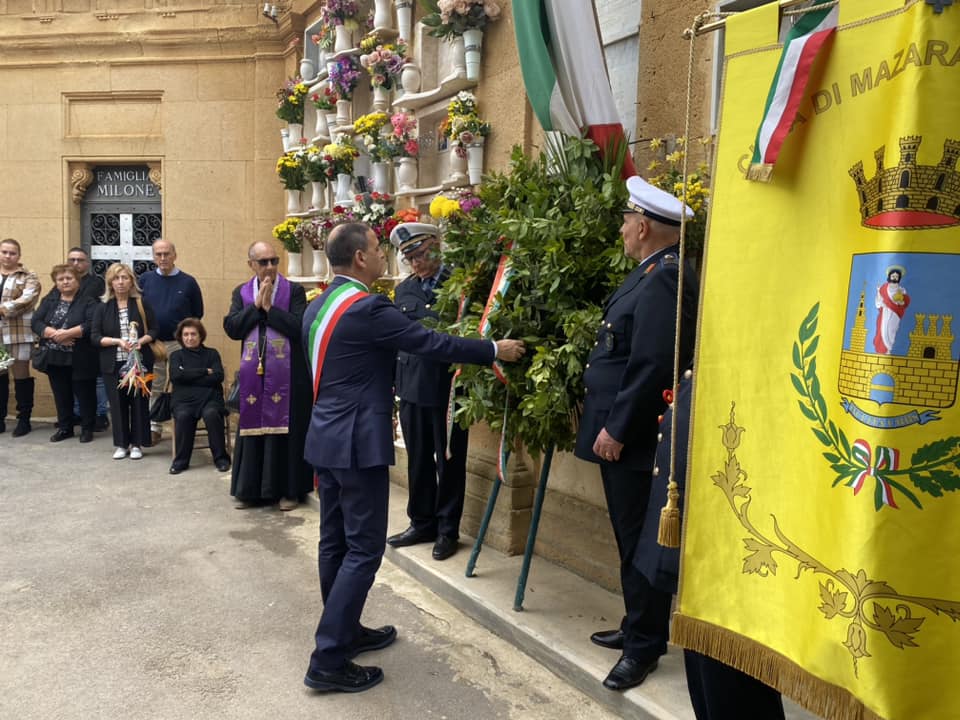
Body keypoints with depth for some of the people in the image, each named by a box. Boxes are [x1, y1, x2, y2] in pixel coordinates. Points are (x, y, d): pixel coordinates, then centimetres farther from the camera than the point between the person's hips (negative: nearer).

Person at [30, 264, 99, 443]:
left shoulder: (88, 301, -4)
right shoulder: (49, 300, 9)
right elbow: (36, 322, -3)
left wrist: (68, 333, -24)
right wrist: (55, 334, -18)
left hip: (80, 360, -4)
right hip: (55, 359, 5)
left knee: (84, 394, 4)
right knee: (61, 395, 14)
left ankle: (87, 428, 17)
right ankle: (65, 428, 26)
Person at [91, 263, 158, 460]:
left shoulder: (142, 304, 3)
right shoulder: (102, 308, 4)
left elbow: (153, 331, 4)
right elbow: (95, 337, 0)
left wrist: (141, 341, -16)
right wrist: (118, 341, -15)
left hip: (140, 362, -1)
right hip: (113, 364, 1)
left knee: (139, 402, 1)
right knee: (118, 404, 5)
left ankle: (137, 444, 12)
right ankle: (121, 444, 17)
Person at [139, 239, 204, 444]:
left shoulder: (188, 282, -1)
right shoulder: (145, 280, 4)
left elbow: (197, 313, 6)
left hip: (179, 343, -2)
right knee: (154, 388, 9)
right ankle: (154, 428, 18)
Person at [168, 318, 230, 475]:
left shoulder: (212, 353, 17)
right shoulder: (176, 355, 18)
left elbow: (218, 377, -1)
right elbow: (176, 375, -3)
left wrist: (188, 376, -4)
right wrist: (204, 372, -5)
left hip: (210, 398, 0)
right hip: (184, 400, 1)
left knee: (211, 414, -34)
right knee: (183, 416, -34)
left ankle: (221, 458, -20)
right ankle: (181, 460, -17)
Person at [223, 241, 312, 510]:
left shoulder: (294, 291, -2)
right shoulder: (241, 293, 9)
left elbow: (299, 327, -14)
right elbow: (231, 328, -2)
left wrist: (268, 307, -13)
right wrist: (256, 305, -9)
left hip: (286, 374, -3)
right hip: (253, 373, 3)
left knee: (285, 428, 2)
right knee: (253, 428, 9)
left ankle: (289, 489, 12)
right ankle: (250, 489, 19)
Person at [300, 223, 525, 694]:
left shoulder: (317, 307, 10)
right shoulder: (367, 308, -18)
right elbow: (431, 343, -16)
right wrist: (495, 350, -4)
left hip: (326, 436, 10)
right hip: (357, 442, -10)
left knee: (336, 541, 16)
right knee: (362, 549, -2)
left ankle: (343, 631, 30)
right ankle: (328, 660, 2)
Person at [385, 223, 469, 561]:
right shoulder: (404, 290, 11)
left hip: (449, 385, -5)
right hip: (412, 386, 5)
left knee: (449, 461, 7)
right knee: (418, 460, 14)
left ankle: (447, 530, 21)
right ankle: (421, 523, 30)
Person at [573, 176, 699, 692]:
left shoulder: (664, 279, -19)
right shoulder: (654, 273, 14)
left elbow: (652, 367, -25)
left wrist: (617, 428, -20)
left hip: (633, 439, -10)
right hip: (622, 432, 10)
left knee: (638, 542, 2)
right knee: (631, 539, 19)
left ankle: (644, 647, 17)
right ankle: (637, 627, 33)